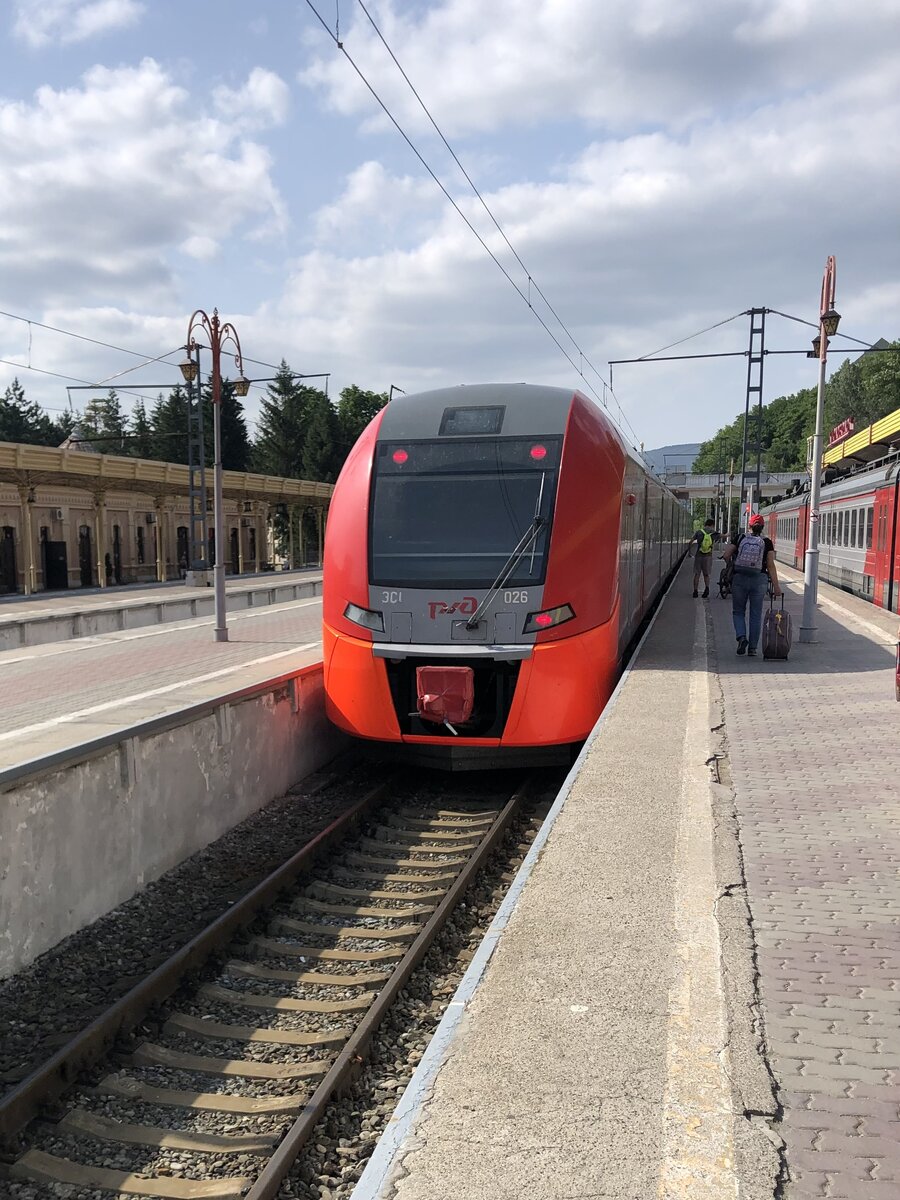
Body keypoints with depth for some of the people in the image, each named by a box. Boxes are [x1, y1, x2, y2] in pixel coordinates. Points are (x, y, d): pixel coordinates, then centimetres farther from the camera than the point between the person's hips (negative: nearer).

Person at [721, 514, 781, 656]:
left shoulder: (740, 538, 1)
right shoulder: (767, 542, -1)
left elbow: (726, 555, -4)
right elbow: (771, 566, -4)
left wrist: (733, 565, 15)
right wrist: (776, 586, -1)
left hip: (739, 579, 0)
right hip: (759, 580, 0)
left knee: (738, 611, 14)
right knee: (756, 615, 9)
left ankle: (741, 637, -11)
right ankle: (752, 647, 10)